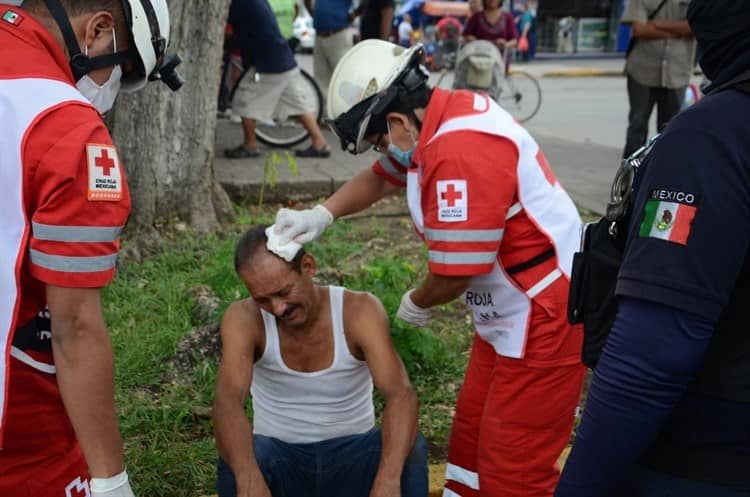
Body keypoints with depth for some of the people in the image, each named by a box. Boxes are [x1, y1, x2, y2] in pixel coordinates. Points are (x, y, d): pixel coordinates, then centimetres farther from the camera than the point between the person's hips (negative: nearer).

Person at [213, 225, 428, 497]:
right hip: (280, 460, 0)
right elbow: (227, 401, -34)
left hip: (351, 457, 0)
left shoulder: (359, 310, -18)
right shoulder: (243, 318, -17)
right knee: (236, 460, -33)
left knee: (411, 451, -31)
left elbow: (402, 395, -31)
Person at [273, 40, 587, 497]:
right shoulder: (439, 121, 5)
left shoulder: (462, 152, -26)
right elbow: (382, 177, 22)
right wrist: (321, 215, 6)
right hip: (508, 317, 10)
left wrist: (416, 304, -1)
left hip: (545, 319, -10)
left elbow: (453, 273, -23)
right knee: (470, 442, 20)